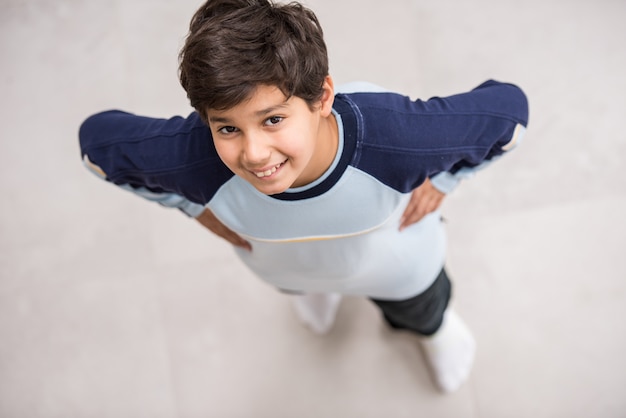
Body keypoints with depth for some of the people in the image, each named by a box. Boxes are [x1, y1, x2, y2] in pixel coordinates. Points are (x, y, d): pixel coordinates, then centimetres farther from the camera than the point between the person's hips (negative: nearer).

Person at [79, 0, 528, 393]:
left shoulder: (393, 140, -50)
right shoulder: (192, 159, -45)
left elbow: (508, 107, -31)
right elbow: (96, 139, -23)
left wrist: (440, 183, -21)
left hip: (393, 267, 0)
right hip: (282, 265, 1)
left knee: (419, 310, 35)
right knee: (300, 285, 40)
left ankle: (435, 325, 75)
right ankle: (315, 288, 81)